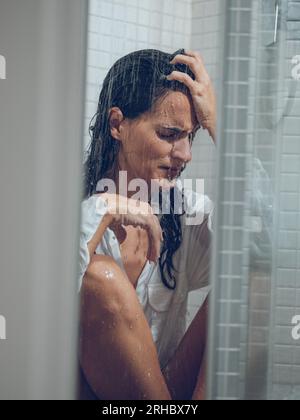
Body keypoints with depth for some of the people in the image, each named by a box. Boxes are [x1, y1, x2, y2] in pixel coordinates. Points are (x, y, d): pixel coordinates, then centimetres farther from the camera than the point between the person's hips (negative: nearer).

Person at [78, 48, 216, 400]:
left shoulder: (185, 209, 5)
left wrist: (215, 123, -12)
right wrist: (104, 211, -23)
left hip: (170, 381, 4)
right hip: (85, 386, -4)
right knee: (101, 276, -28)